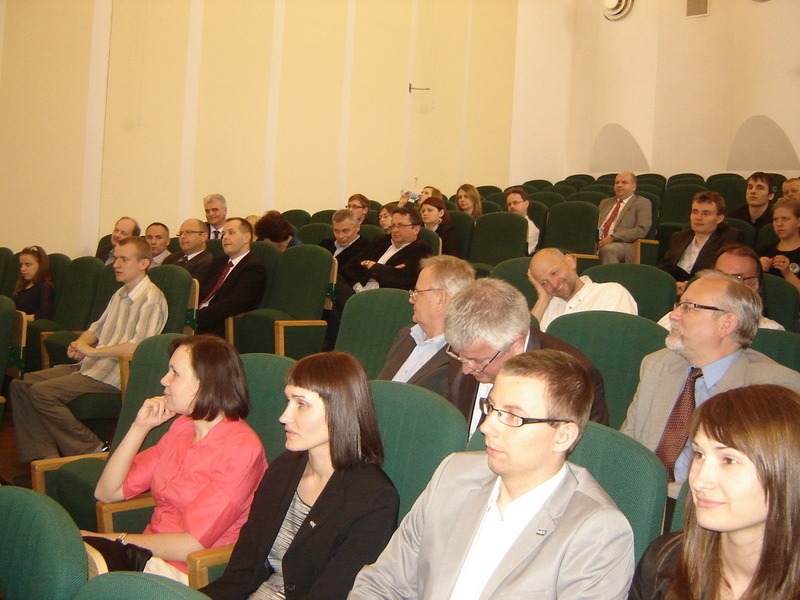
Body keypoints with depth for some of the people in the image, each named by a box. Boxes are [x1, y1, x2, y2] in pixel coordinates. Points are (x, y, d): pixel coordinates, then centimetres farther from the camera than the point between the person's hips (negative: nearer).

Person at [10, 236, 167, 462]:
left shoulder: (151, 299, -13)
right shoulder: (120, 294, 18)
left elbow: (139, 346, -25)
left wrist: (92, 351, -17)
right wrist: (79, 344, 3)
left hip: (115, 375, -10)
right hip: (93, 366, 10)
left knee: (43, 392, -22)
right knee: (21, 385, 0)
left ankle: (92, 451, -11)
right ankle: (46, 456, -5)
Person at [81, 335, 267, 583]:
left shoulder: (241, 449, -15)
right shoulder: (182, 428, 10)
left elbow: (192, 544, -18)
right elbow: (107, 493, 10)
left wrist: (116, 539, -11)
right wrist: (140, 427, 0)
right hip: (147, 555, 7)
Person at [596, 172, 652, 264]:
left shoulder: (642, 203, 9)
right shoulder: (605, 202, 29)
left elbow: (642, 230, -5)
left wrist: (613, 237, -15)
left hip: (624, 245, -4)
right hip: (598, 243, 5)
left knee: (607, 249, -39)